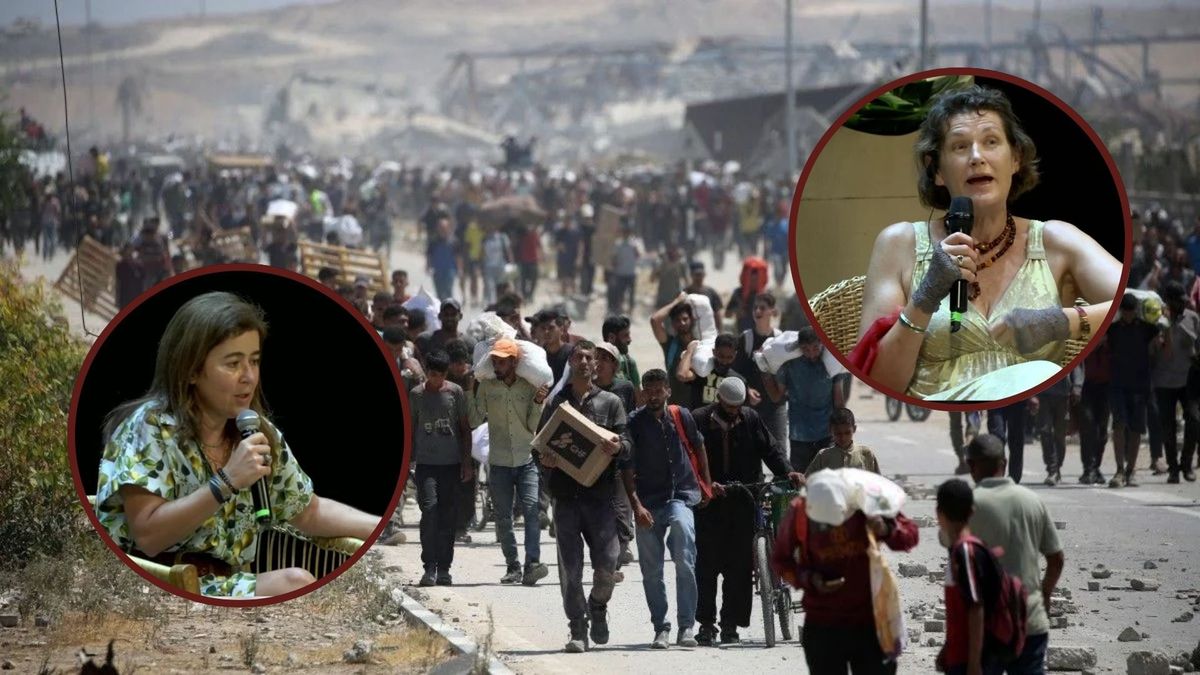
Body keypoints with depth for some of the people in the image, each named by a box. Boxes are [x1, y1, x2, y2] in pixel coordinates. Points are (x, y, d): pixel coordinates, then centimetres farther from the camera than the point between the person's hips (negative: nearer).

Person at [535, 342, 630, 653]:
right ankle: (578, 630, 3)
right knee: (570, 568, -4)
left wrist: (617, 447, -21)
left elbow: (627, 447, 4)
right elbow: (539, 445, 14)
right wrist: (544, 459, -10)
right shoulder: (556, 403, 14)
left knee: (607, 563, -8)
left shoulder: (610, 402, 11)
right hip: (566, 495, 1)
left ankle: (598, 607, 21)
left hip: (600, 495, -1)